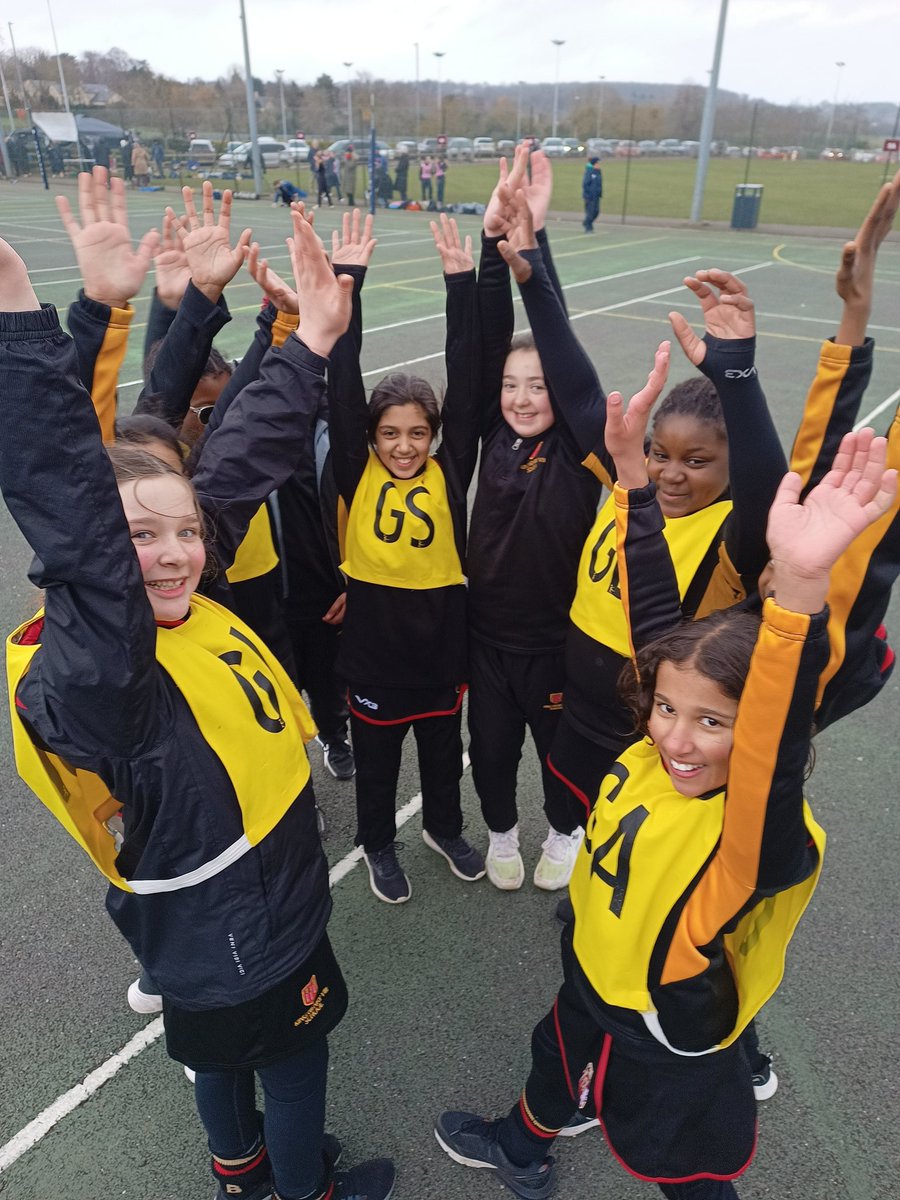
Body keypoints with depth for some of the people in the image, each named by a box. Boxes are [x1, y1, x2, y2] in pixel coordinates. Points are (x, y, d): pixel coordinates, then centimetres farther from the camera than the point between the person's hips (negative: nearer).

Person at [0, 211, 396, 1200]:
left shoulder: (192, 608, -14)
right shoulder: (86, 677, -35)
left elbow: (237, 463, -9)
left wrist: (310, 343, -7)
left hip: (240, 918, 8)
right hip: (240, 940, -7)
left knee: (221, 1055, 32)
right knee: (292, 1068, 22)